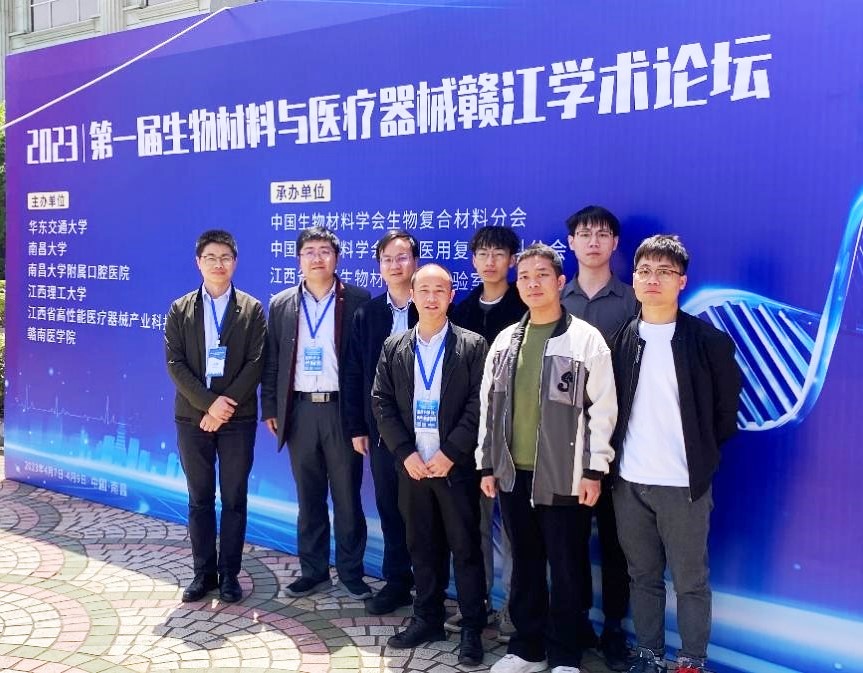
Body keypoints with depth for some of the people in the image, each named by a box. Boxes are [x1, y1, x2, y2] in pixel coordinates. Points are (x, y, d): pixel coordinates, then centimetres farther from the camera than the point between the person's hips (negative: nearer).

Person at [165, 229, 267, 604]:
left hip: (238, 418, -1)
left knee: (234, 499, 5)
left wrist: (227, 405, -14)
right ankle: (203, 573, 19)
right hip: (192, 416, 1)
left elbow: (256, 363, -5)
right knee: (200, 499, 9)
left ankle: (229, 574, 15)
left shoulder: (252, 309, 2)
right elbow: (175, 363, -2)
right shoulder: (180, 309, 6)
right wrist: (209, 403, -14)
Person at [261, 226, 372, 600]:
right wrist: (270, 408, 5)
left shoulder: (357, 301, -1)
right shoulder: (282, 304, 8)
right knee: (309, 498, 11)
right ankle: (313, 571, 23)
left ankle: (351, 572, 18)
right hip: (299, 411, 3)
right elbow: (272, 362, 10)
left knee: (347, 497, 6)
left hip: (341, 409, -2)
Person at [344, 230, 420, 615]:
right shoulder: (367, 314, 7)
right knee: (389, 508, 11)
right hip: (382, 428, 4)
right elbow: (355, 374, 7)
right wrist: (357, 427, 3)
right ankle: (397, 582, 24)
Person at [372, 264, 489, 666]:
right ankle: (427, 619, 26)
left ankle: (472, 628, 16)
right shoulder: (394, 347, 7)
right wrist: (406, 454, -7)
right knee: (422, 548, 12)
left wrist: (448, 454, -14)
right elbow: (381, 403, 3)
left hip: (455, 465, -3)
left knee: (465, 549, 4)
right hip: (411, 464, 3)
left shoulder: (473, 346, -3)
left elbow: (479, 406, -8)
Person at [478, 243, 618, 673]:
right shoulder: (505, 341, 9)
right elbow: (488, 405, 11)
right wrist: (487, 464, 8)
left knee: (565, 569, 6)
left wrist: (594, 470, -10)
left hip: (563, 476, -4)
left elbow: (602, 409, -6)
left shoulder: (586, 338, -5)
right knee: (525, 565, 15)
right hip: (513, 473, 4)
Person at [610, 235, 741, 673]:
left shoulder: (707, 340, -5)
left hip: (683, 482, -3)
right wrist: (611, 459, 7)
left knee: (690, 581, 7)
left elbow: (727, 405, 2)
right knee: (643, 577, 14)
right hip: (629, 481, 4)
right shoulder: (621, 341, 5)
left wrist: (704, 454, 3)